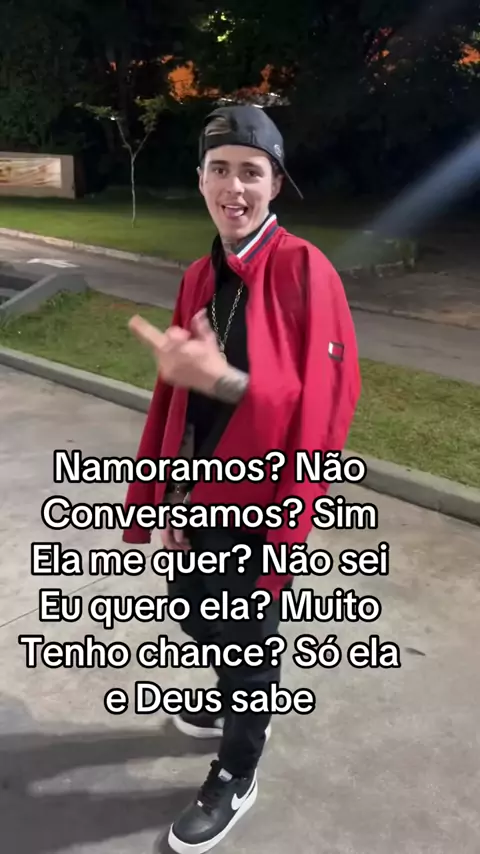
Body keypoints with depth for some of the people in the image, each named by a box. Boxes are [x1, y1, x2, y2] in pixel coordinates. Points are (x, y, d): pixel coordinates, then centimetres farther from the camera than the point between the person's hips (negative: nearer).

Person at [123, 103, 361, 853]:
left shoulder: (305, 271, -16)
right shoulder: (199, 278, 6)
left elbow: (325, 403, -21)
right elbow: (176, 394, 7)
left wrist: (226, 379, -33)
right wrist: (164, 495, 8)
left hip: (258, 502, -7)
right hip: (198, 498, 7)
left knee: (246, 637, 11)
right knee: (197, 614, 25)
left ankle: (236, 776, 38)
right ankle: (237, 702, 56)